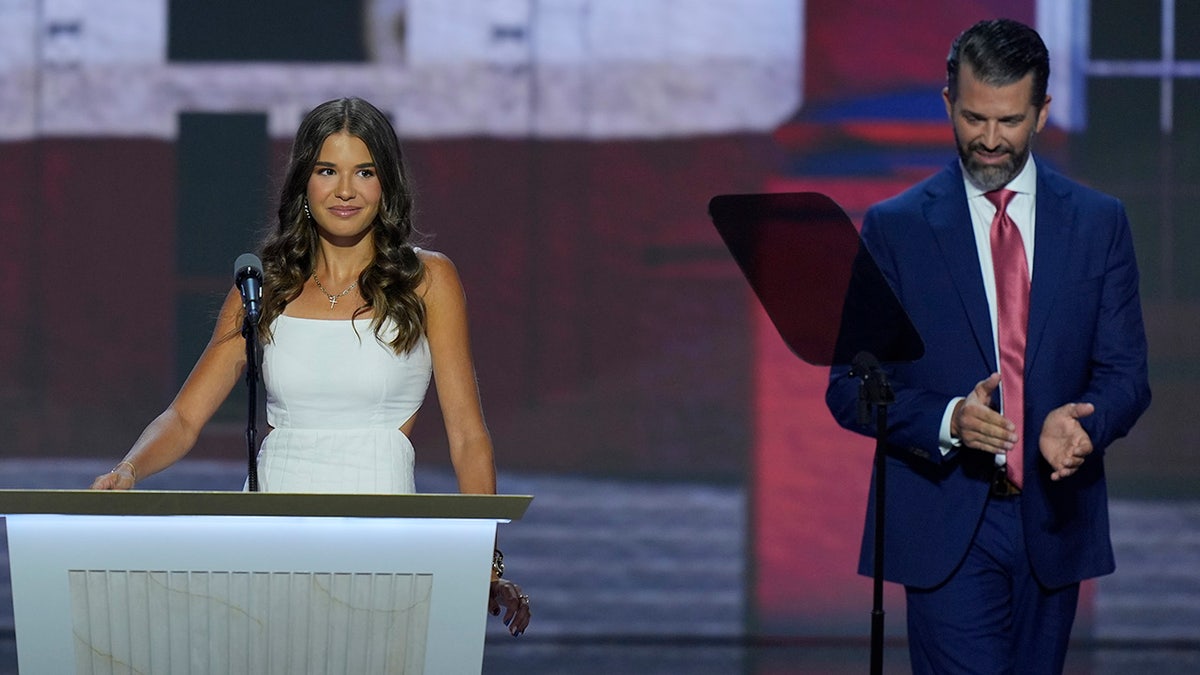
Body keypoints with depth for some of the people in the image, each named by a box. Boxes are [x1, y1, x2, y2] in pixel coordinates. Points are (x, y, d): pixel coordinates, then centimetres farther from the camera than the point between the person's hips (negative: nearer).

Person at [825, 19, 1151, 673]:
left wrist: (1080, 422, -18)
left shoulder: (1098, 222, 7)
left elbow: (1125, 372, 6)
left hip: (1053, 516, 3)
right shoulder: (894, 227, 1)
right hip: (946, 528, -3)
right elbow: (851, 387, 0)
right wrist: (948, 421, -19)